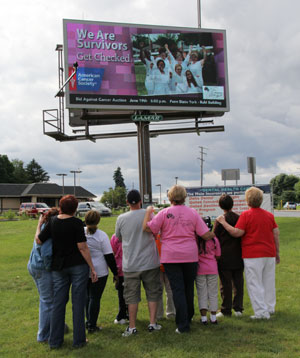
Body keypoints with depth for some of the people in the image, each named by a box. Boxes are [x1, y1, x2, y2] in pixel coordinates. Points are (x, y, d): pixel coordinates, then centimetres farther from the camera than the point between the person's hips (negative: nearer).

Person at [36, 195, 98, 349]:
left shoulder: (52, 222, -1)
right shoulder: (76, 223, -11)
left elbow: (39, 240, 4)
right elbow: (82, 248, -13)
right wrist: (92, 268, -8)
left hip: (58, 267, 3)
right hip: (78, 265, -3)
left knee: (58, 303, 10)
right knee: (78, 303, 5)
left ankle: (55, 341, 16)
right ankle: (78, 340, 11)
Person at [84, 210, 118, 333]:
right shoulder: (101, 235, -11)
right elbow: (109, 256, -8)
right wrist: (115, 273, -1)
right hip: (99, 271, -4)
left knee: (87, 296, 18)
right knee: (95, 298, 4)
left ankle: (88, 322, 26)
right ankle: (92, 326, 8)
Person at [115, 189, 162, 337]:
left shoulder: (121, 218, -6)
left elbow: (118, 238, 8)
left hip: (130, 264, 1)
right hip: (149, 262, 0)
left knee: (132, 296, 8)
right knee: (152, 292, 12)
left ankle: (132, 327, 11)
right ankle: (152, 323, 14)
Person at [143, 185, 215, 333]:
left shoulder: (164, 213, -6)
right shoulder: (193, 213, 2)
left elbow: (147, 228, -10)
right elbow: (206, 235, 0)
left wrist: (148, 212, 5)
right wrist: (213, 234, 22)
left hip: (171, 257, -2)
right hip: (190, 256, 2)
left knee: (177, 289, 1)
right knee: (189, 288, 18)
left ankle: (182, 324, 0)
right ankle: (188, 317, 35)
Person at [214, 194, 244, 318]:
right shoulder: (239, 218, 3)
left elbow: (214, 238, -5)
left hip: (225, 257, -4)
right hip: (238, 257, 4)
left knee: (225, 284, 2)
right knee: (238, 282, 10)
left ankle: (226, 310, 7)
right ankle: (238, 308, 13)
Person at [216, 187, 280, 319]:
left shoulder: (246, 215, -9)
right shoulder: (269, 215, 9)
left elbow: (236, 233, -15)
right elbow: (276, 234, 10)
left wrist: (223, 222, -6)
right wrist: (277, 252, 17)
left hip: (253, 254, -6)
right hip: (269, 254, 6)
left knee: (255, 284, 0)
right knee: (269, 282, 16)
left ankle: (261, 312, 0)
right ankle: (270, 308, 26)